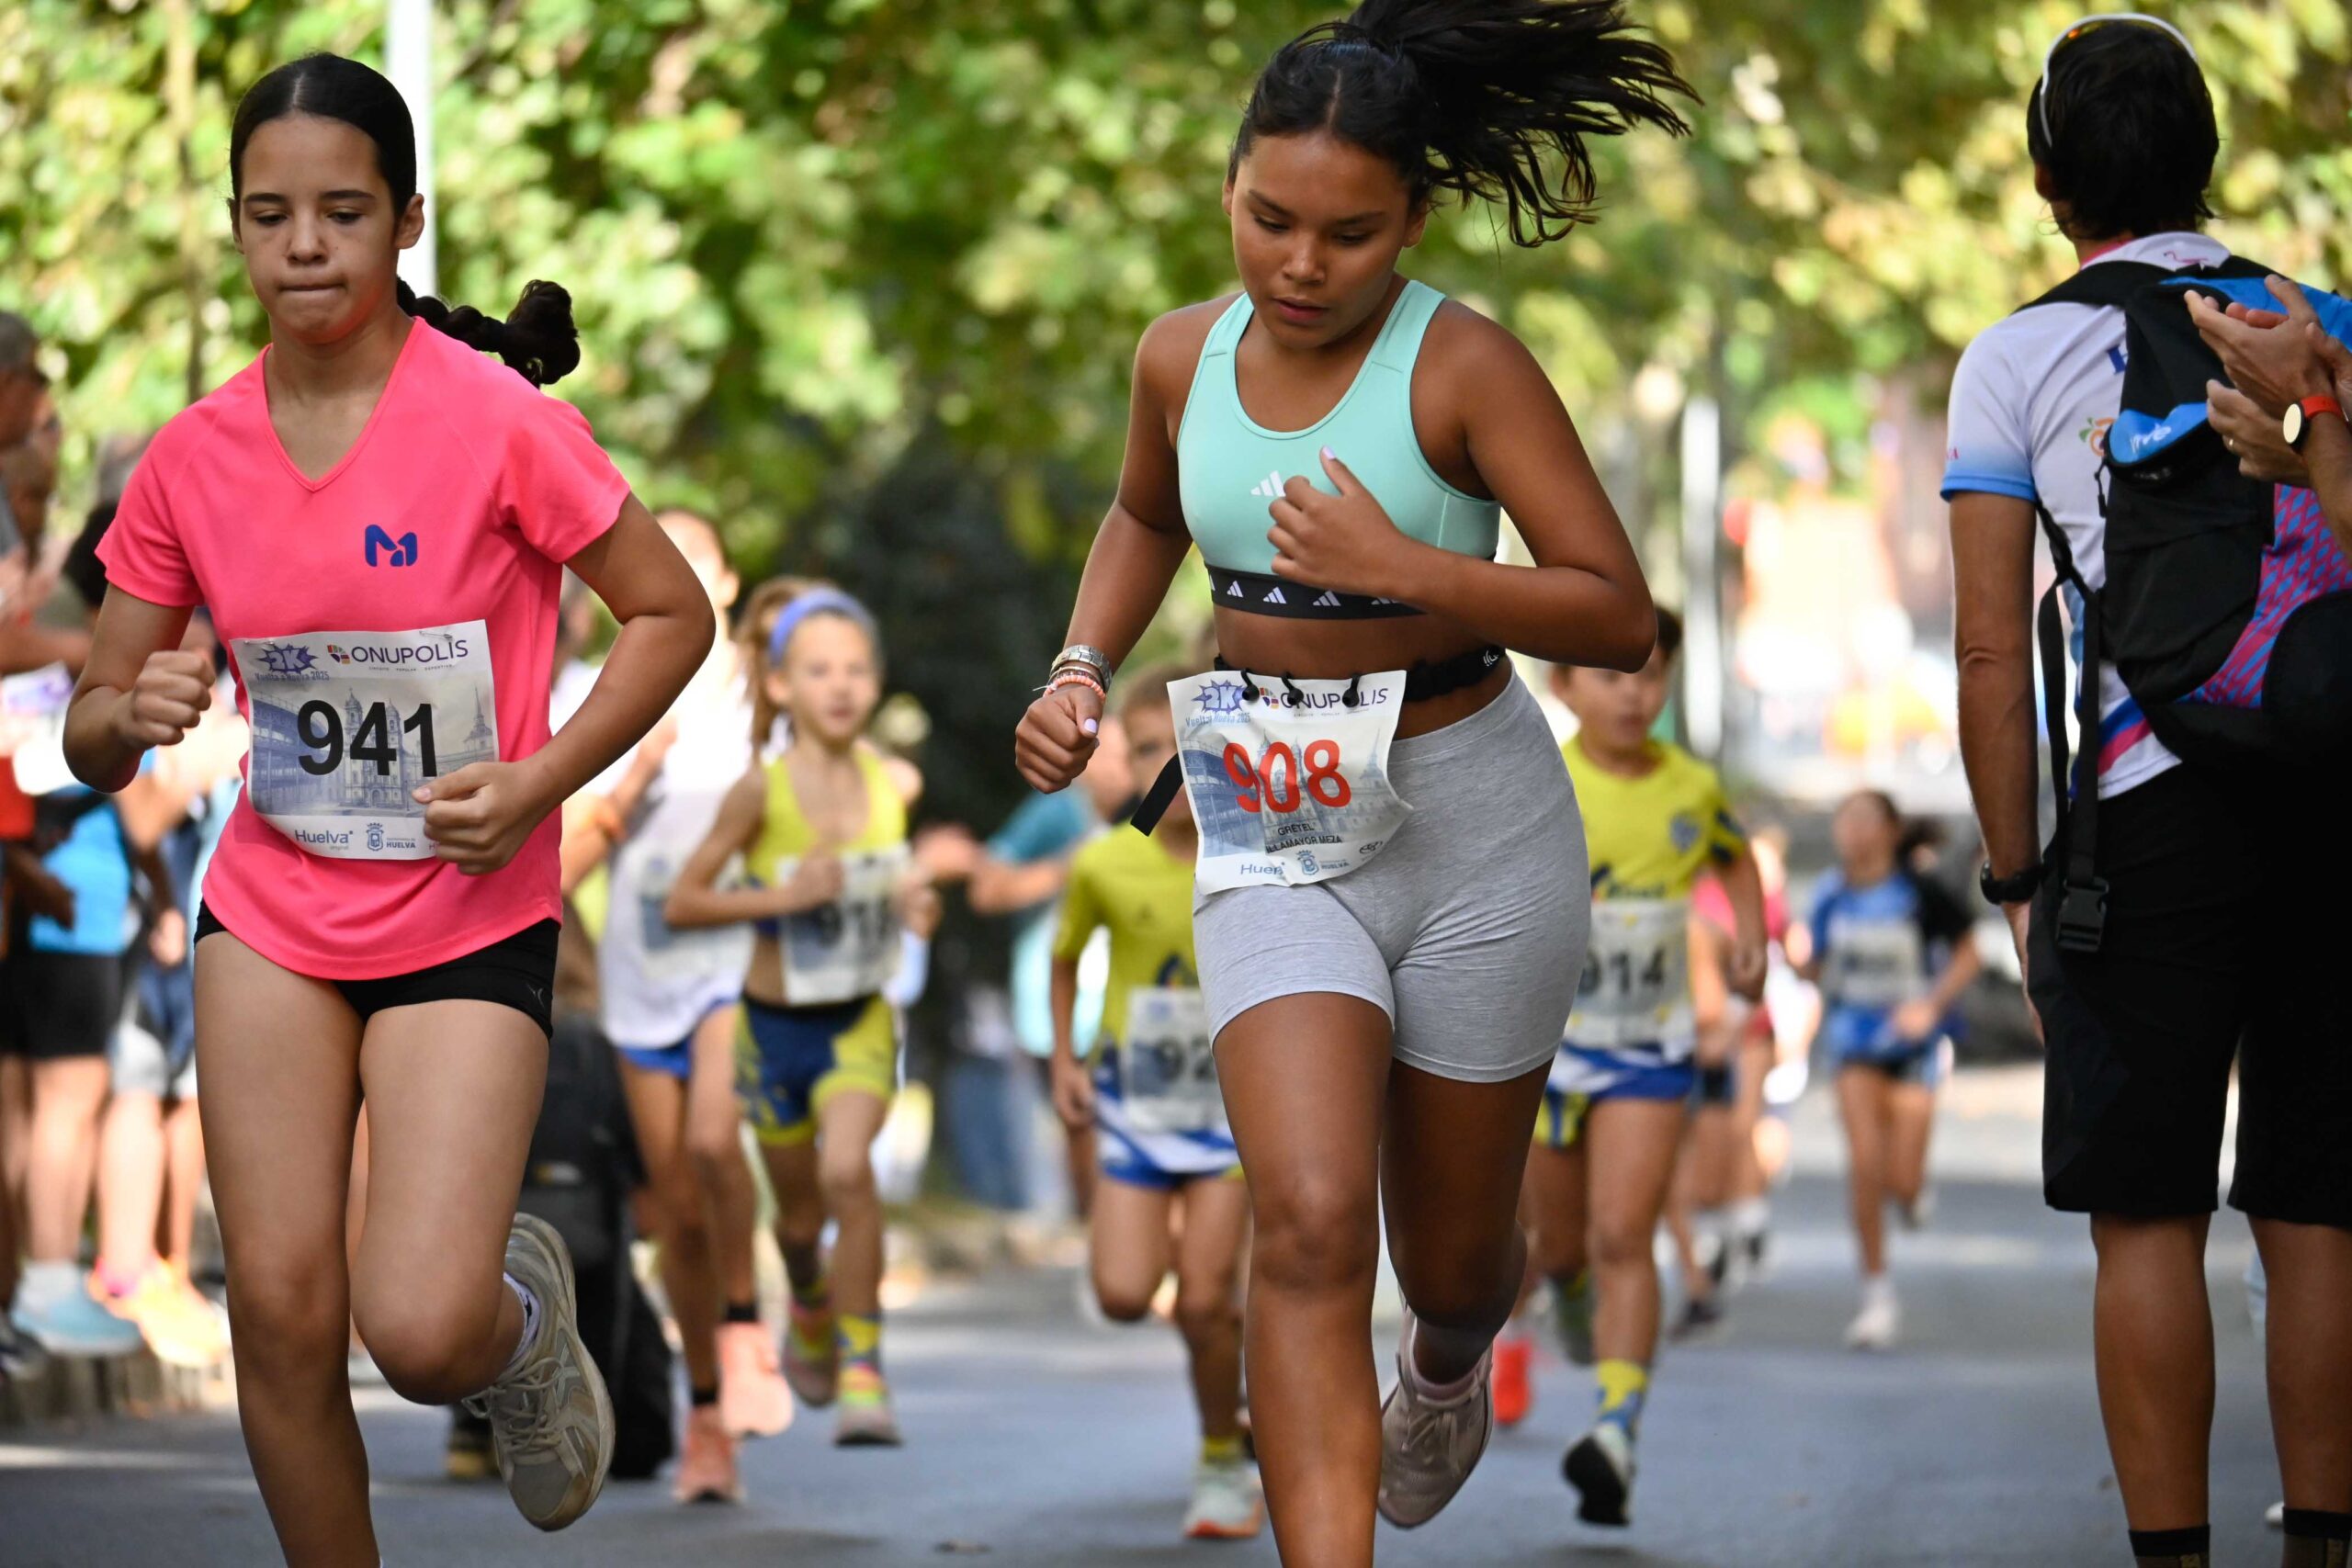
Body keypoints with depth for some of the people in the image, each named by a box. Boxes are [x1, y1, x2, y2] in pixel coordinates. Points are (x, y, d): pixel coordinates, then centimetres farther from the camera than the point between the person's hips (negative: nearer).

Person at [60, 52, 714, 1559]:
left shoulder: (497, 420, -14)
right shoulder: (192, 459, -2)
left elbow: (673, 613, -5)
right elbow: (93, 734, 6)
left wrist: (537, 783, -17)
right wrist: (136, 715, -19)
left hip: (468, 919, -4)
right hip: (273, 912, 4)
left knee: (421, 1329, -15)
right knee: (280, 1313, -2)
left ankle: (525, 1310, 22)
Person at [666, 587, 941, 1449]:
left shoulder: (892, 783, -5)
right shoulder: (762, 789, -14)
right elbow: (680, 902, -12)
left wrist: (920, 907, -10)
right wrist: (782, 896, -25)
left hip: (861, 1021, 0)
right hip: (775, 1021, 0)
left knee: (848, 1169, -24)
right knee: (800, 1209, 14)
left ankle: (863, 1371, -16)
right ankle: (810, 1307, 49)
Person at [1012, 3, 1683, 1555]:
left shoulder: (1464, 366, -16)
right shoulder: (1186, 355, -1)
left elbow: (1619, 615, -20)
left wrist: (1402, 569, -31)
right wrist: (1084, 670, 6)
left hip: (1475, 834, -2)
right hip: (1276, 841, 2)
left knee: (1452, 1256, 15)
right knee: (1311, 1224, -19)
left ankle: (1447, 1370, 53)